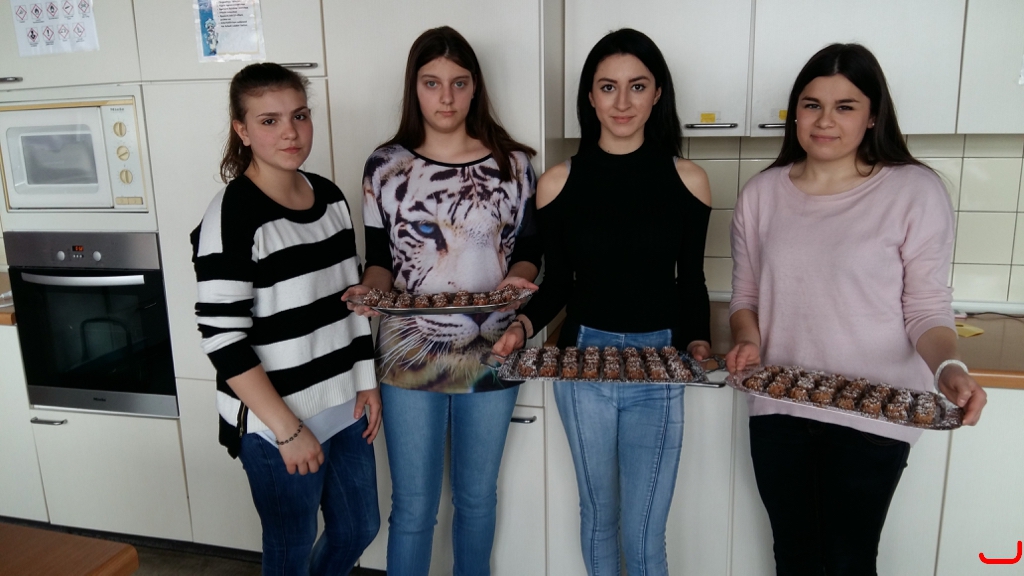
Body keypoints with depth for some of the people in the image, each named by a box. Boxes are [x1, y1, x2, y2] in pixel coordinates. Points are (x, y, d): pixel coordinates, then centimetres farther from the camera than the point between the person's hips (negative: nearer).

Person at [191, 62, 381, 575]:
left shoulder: (330, 197, 3)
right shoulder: (232, 216, -18)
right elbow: (223, 341, -19)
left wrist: (366, 382, 7)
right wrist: (287, 429, -17)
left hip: (344, 407, 7)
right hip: (276, 423, -6)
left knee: (359, 528, 22)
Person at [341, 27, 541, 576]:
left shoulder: (512, 163, 0)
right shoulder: (384, 166, -1)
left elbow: (529, 248, 5)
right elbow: (379, 258, 3)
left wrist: (517, 277, -16)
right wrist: (370, 289, -17)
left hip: (490, 354, 1)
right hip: (410, 355, -1)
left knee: (477, 496, 18)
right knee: (412, 506, 10)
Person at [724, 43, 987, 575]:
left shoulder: (915, 192, -8)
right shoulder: (761, 194, 3)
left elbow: (927, 309, -5)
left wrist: (949, 367, -24)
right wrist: (749, 341, -11)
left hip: (873, 416, -3)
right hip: (777, 410, 3)